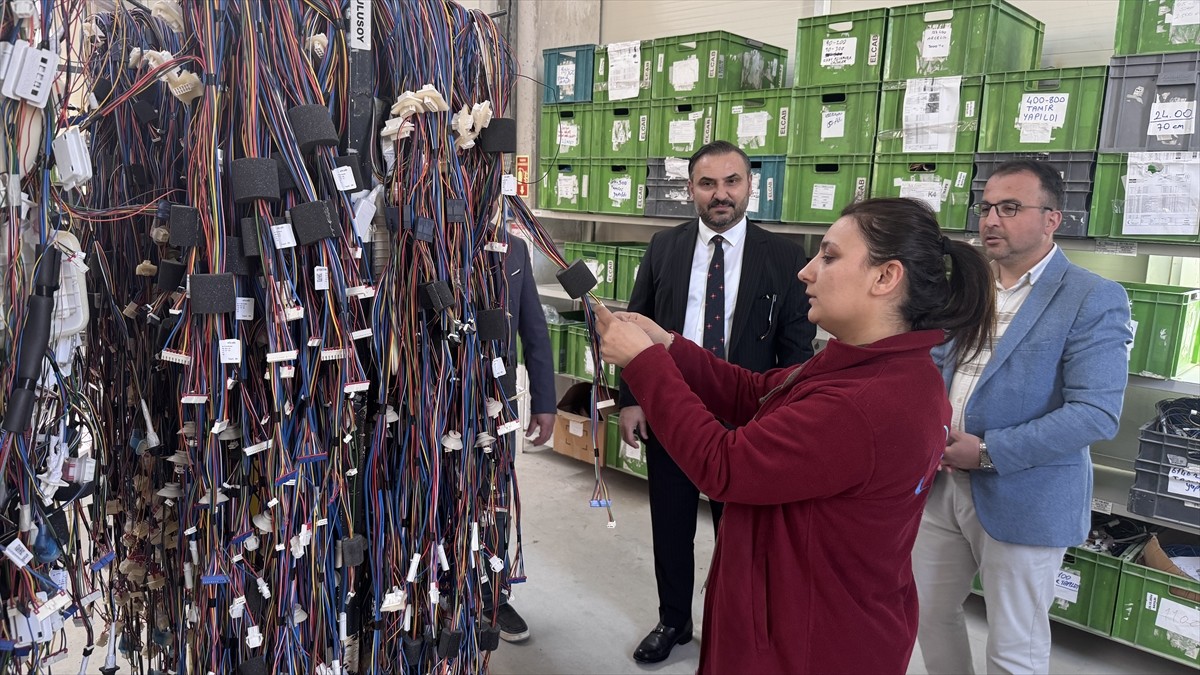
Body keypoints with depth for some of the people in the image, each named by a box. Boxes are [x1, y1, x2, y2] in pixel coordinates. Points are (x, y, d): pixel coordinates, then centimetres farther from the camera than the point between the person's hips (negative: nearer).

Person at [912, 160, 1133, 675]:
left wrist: (988, 452, -21)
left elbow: (1097, 413, -19)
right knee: (929, 613, 19)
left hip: (1023, 497, -6)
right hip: (942, 485, 6)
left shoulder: (1094, 300, -12)